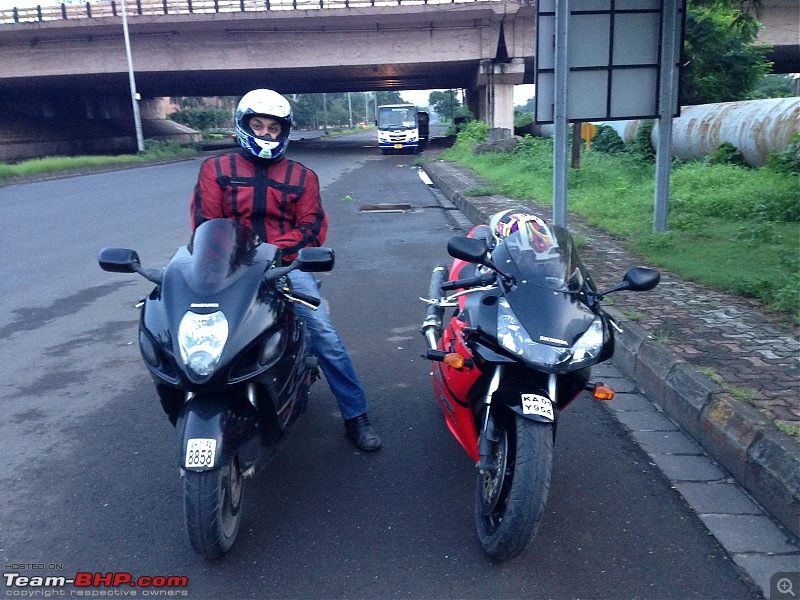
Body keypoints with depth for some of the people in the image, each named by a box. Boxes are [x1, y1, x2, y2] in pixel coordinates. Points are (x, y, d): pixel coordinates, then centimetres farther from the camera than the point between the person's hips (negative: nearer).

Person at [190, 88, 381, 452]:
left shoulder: (302, 176, 16)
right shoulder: (216, 169, 14)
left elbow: (310, 226, 4)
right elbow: (205, 223, 5)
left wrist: (274, 248, -15)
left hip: (286, 265, 0)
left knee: (325, 336, -13)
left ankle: (355, 415, -1)